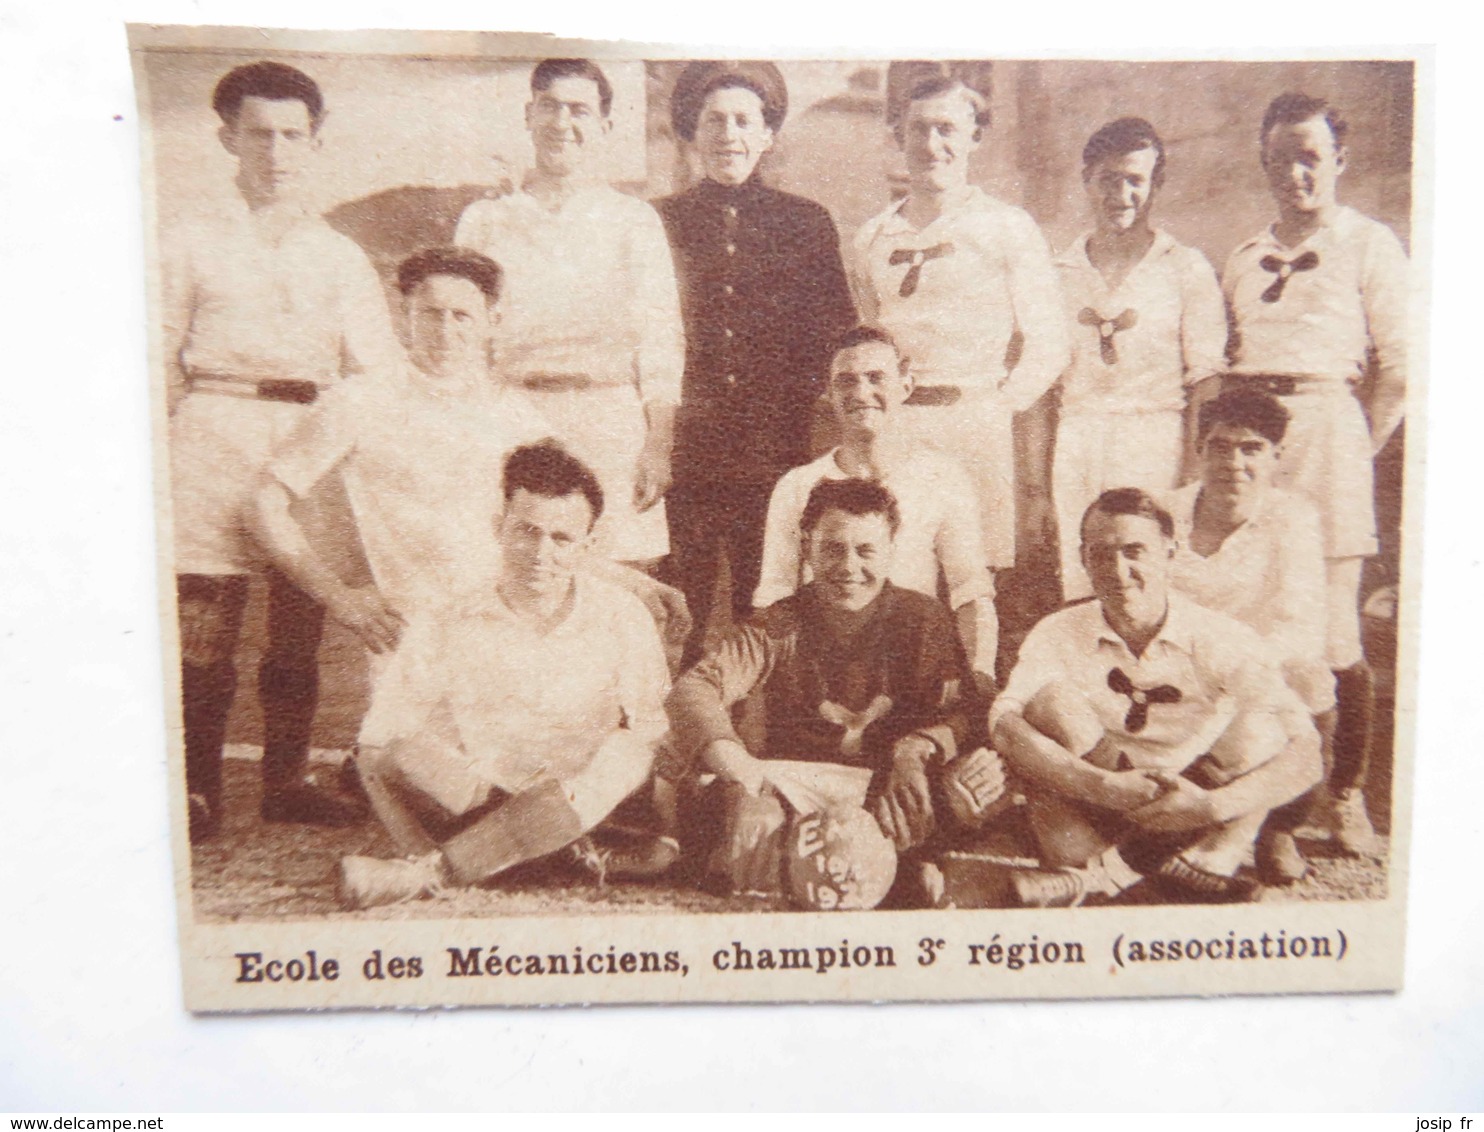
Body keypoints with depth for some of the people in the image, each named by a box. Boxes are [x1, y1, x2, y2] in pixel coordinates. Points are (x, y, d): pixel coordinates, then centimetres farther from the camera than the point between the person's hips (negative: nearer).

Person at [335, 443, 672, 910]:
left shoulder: (620, 617, -3)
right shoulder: (449, 623, -4)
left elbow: (653, 728, -3)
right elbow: (391, 724, -8)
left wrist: (574, 791, -19)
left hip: (582, 806, 0)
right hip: (469, 799, 0)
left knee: (622, 758, -34)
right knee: (380, 754, -24)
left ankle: (424, 874, -32)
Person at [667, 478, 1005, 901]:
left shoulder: (925, 620, 6)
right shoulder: (778, 627, 1)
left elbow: (958, 712, -3)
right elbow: (693, 690, -14)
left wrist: (915, 749, -26)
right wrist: (739, 770, -33)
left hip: (894, 785, 2)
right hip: (798, 783, -1)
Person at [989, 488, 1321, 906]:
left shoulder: (1223, 640, -10)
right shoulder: (1059, 635, -7)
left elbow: (1306, 752, -19)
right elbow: (1004, 726, -24)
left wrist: (1212, 805, -35)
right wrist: (1103, 786, -36)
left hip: (1193, 824, 1)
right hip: (1094, 815, 0)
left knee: (1259, 731, -24)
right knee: (1051, 700, -22)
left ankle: (1099, 873, -22)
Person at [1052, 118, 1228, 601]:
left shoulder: (1187, 269, 6)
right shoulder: (1060, 271, 13)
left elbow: (1206, 380, 2)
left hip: (1156, 444, -2)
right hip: (1074, 446, 2)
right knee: (1075, 588, -2)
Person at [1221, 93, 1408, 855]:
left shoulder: (1369, 245, 8)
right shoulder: (1245, 258, 21)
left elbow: (1399, 367, 0)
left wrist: (1357, 450, -2)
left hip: (1323, 428, -4)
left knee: (1331, 636, -6)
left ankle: (1346, 796, 8)